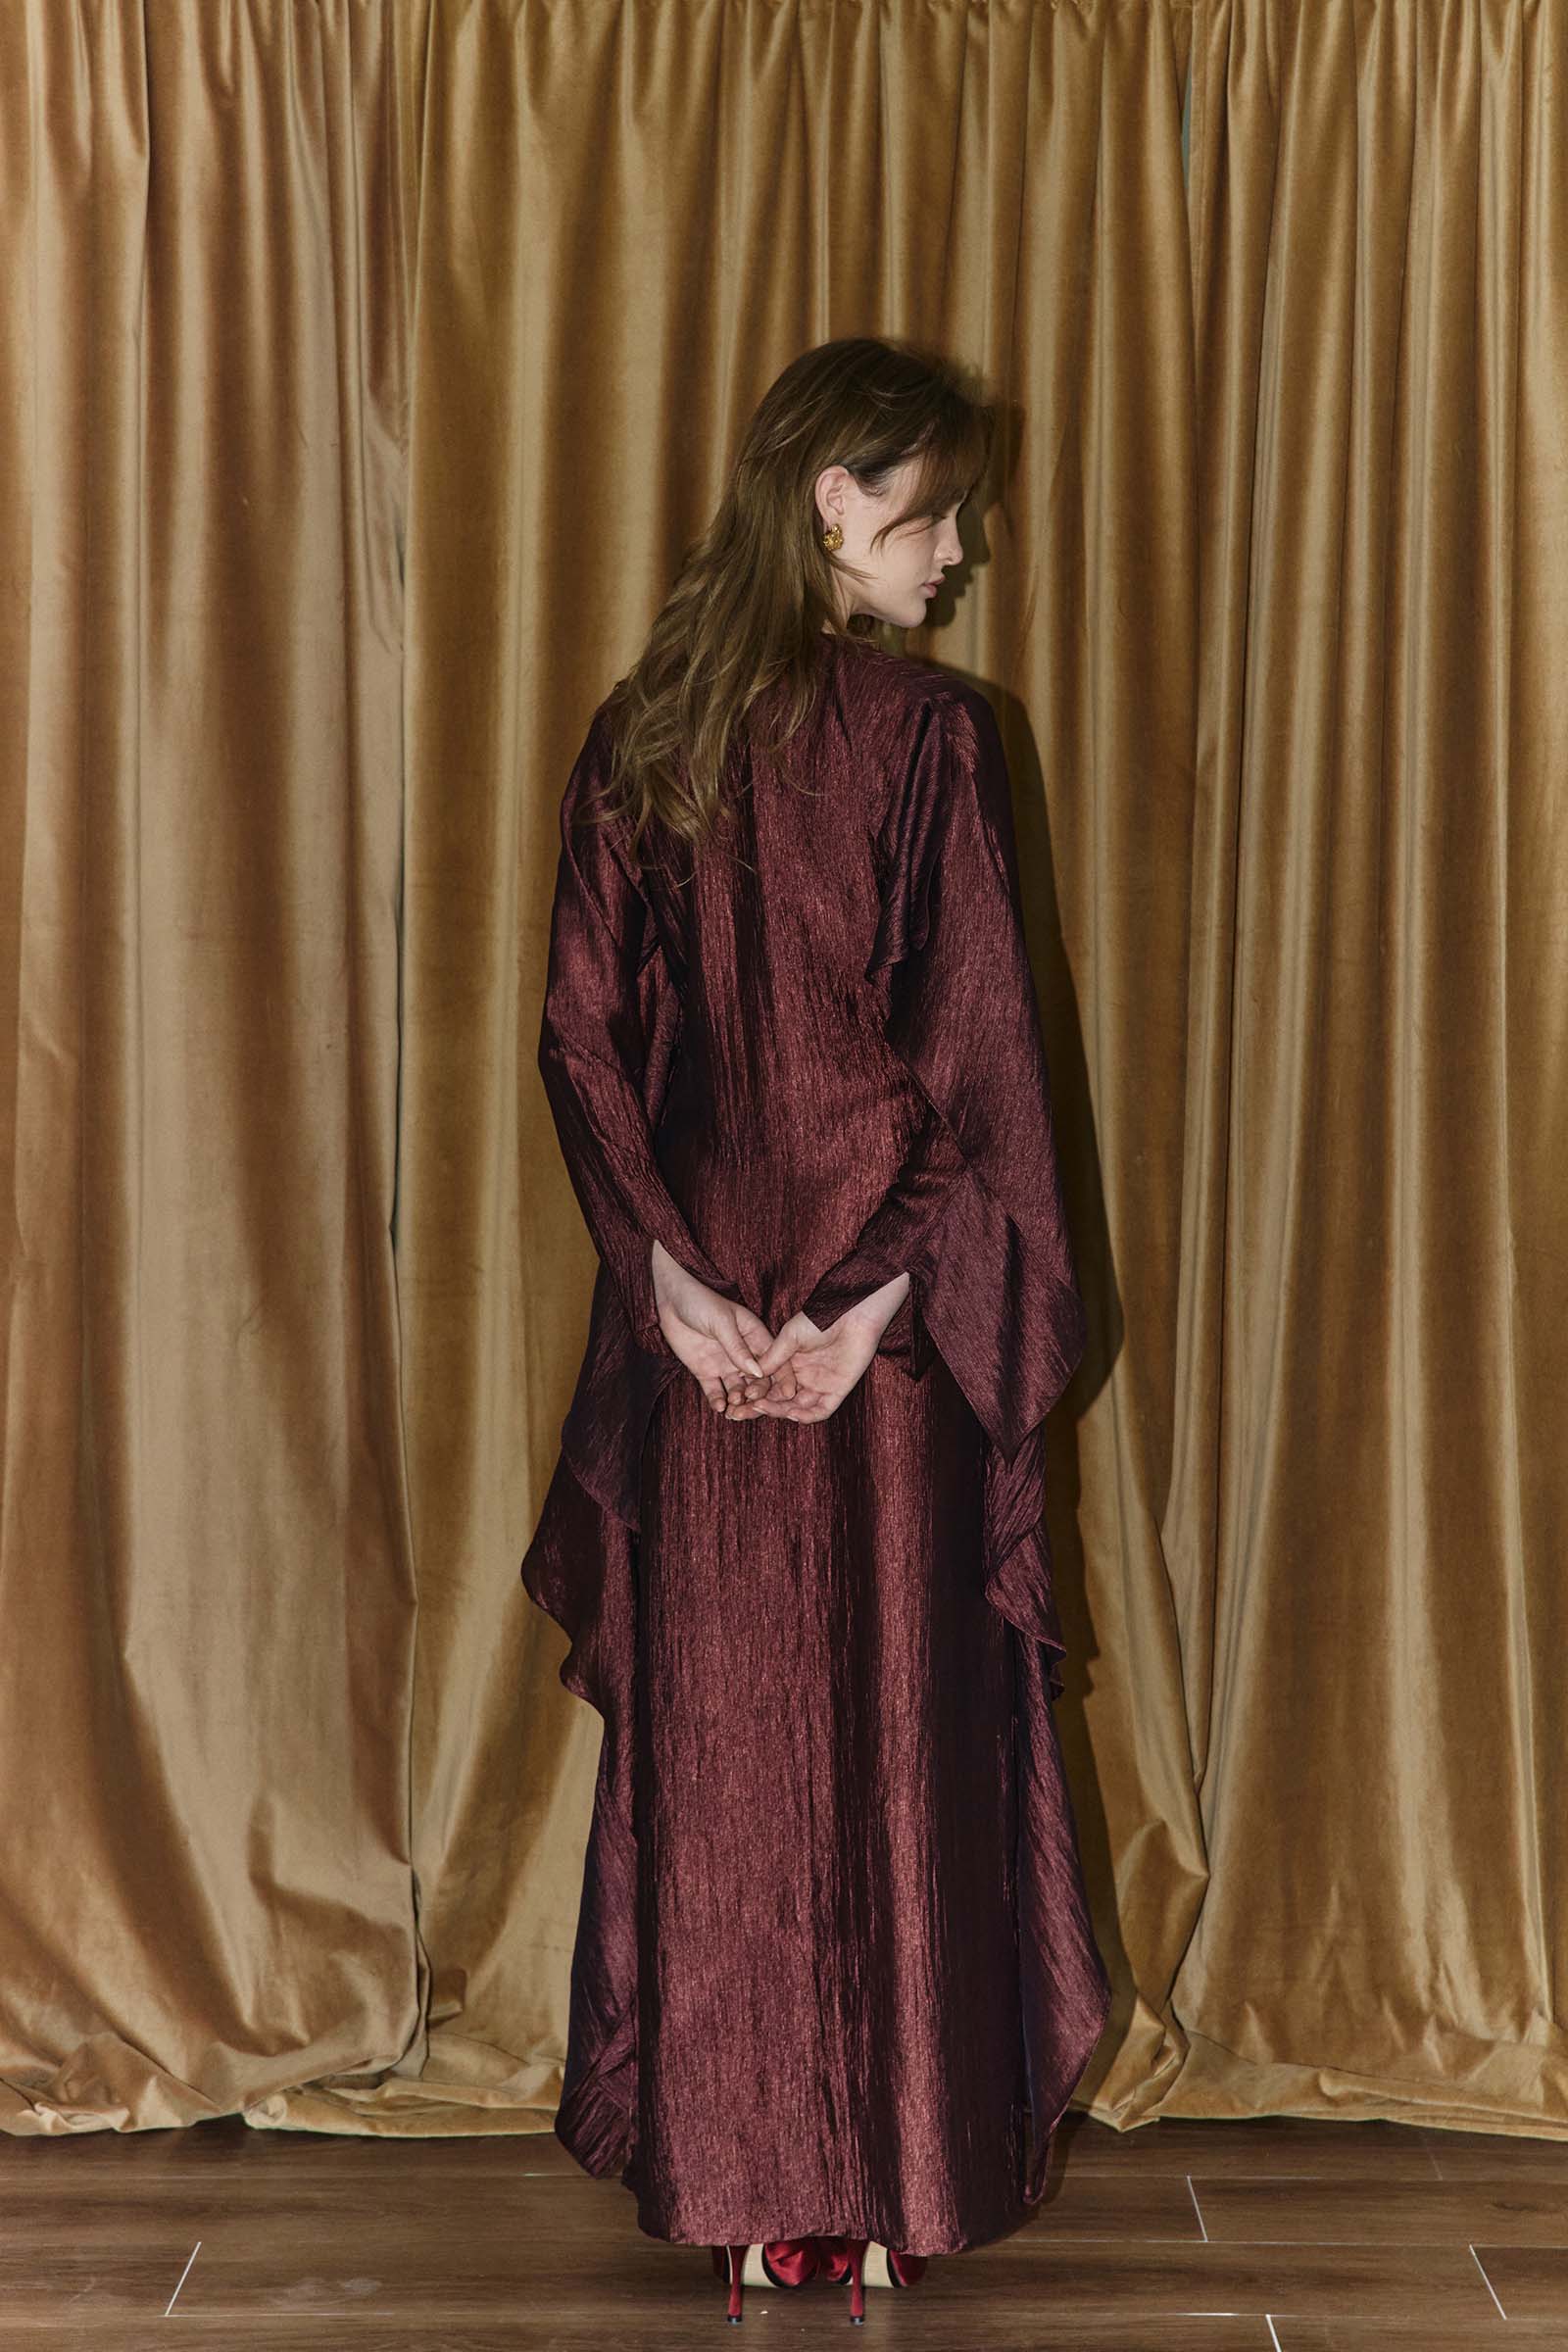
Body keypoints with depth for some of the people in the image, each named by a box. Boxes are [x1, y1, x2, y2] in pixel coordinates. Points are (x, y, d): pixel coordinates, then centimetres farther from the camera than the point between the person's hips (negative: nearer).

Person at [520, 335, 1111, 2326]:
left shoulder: (637, 735, 3)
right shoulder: (927, 733, -10)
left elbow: (583, 1037, 1)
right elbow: (974, 1049, -13)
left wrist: (675, 1275, -2)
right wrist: (884, 1295, -8)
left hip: (697, 1310, 4)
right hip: (887, 1330, -3)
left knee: (713, 1732, 11)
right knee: (894, 1731, 8)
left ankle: (730, 2183, 21)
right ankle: (887, 2185, 19)